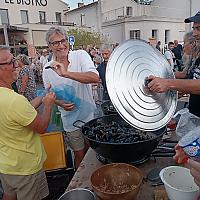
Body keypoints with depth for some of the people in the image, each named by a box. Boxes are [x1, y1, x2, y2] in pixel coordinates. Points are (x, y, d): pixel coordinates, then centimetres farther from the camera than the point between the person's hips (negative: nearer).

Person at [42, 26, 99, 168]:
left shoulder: (81, 55, -11)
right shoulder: (48, 68, -2)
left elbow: (95, 77, -27)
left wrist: (66, 73, -35)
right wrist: (60, 103, -13)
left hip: (90, 114, -1)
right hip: (70, 119, 1)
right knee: (80, 155, 15)